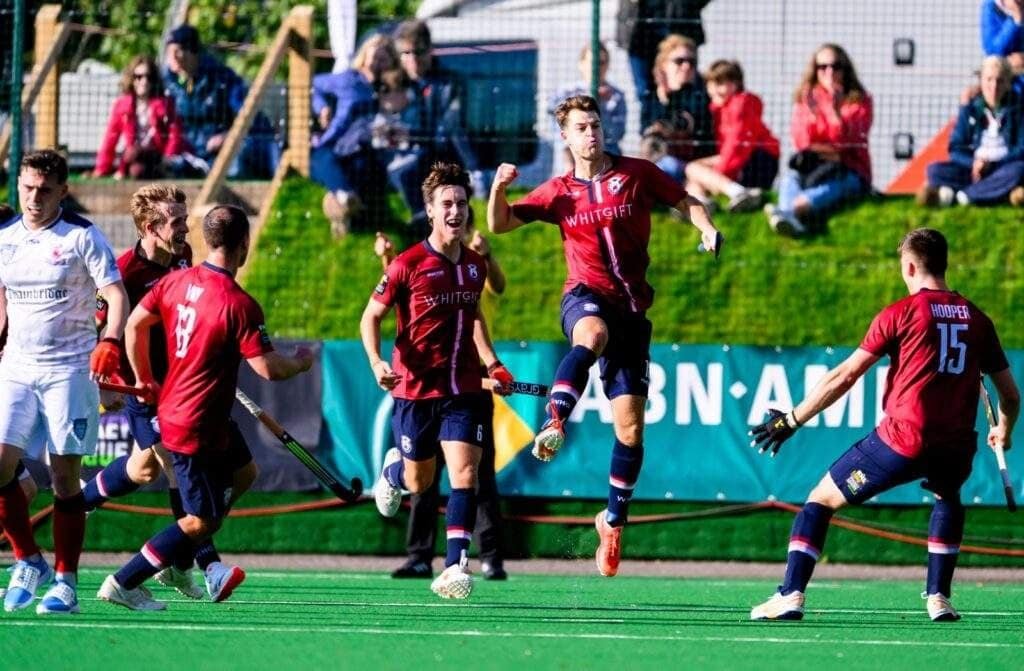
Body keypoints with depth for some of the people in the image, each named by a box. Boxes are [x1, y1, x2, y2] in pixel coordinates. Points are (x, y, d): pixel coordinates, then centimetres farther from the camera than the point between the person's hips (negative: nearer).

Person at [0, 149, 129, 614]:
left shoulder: (82, 237, -5)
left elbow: (116, 294, -11)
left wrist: (110, 341, -27)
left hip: (70, 368, -4)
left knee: (65, 476, -3)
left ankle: (65, 581, 4)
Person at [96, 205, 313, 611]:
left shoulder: (176, 281, -1)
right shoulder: (238, 305, -24)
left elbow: (134, 324, 8)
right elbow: (268, 368, -23)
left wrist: (145, 380, 21)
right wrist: (302, 362, -1)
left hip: (173, 407, 9)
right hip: (198, 428, -9)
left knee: (243, 471, 27)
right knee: (201, 521, 2)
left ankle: (181, 563, 27)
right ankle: (122, 584, 3)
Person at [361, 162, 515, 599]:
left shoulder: (475, 265, 5)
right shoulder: (408, 265, -10)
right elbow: (371, 317, -3)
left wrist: (492, 364, 13)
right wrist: (377, 362, -19)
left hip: (463, 388, 3)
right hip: (416, 387, -3)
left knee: (464, 472, -13)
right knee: (419, 484, 10)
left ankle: (456, 565, -16)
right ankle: (393, 467, 47)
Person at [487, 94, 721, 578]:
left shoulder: (638, 174, 6)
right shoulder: (558, 192, 9)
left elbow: (685, 202, 14)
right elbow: (499, 224, 10)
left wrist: (707, 229, -8)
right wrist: (499, 189, -10)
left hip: (631, 306, 2)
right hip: (585, 297, -2)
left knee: (630, 427, -1)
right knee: (592, 334, -42)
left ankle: (614, 520, 17)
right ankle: (553, 424, -61)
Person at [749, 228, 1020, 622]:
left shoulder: (901, 313, 1)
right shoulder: (977, 320, 12)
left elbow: (844, 376, 0)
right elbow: (1010, 394, 18)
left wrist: (793, 420, 7)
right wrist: (1004, 432, 40)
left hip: (902, 440, -4)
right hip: (956, 449, 4)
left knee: (822, 499, 11)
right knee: (948, 497, 38)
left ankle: (791, 595, -3)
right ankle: (939, 597, 26)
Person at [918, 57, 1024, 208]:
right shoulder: (970, 109, 6)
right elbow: (956, 148, 4)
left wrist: (992, 164, -18)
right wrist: (973, 162, -17)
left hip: (1003, 169, -2)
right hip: (973, 169, 3)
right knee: (935, 170, -21)